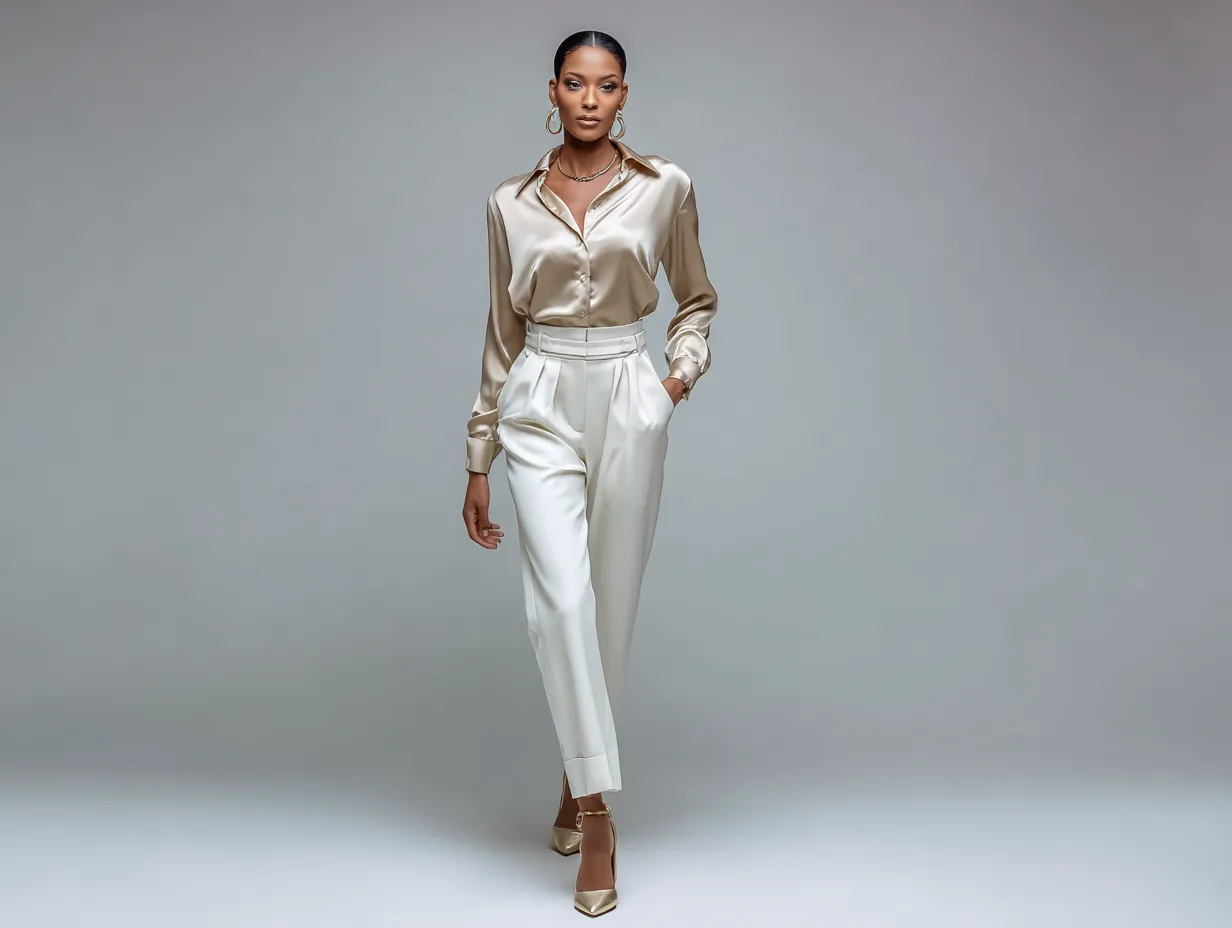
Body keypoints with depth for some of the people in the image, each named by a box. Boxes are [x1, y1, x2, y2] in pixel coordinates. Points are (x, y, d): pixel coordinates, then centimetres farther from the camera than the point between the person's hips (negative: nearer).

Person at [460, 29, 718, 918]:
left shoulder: (665, 188, 2)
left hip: (628, 402, 0)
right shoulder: (511, 204, 5)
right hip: (541, 406, 0)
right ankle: (597, 811, -7)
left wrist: (684, 372, -3)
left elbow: (698, 298, 16)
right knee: (562, 598, -16)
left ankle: (581, 781, 30)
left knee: (611, 602, 7)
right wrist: (478, 460, 9)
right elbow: (502, 333, 9)